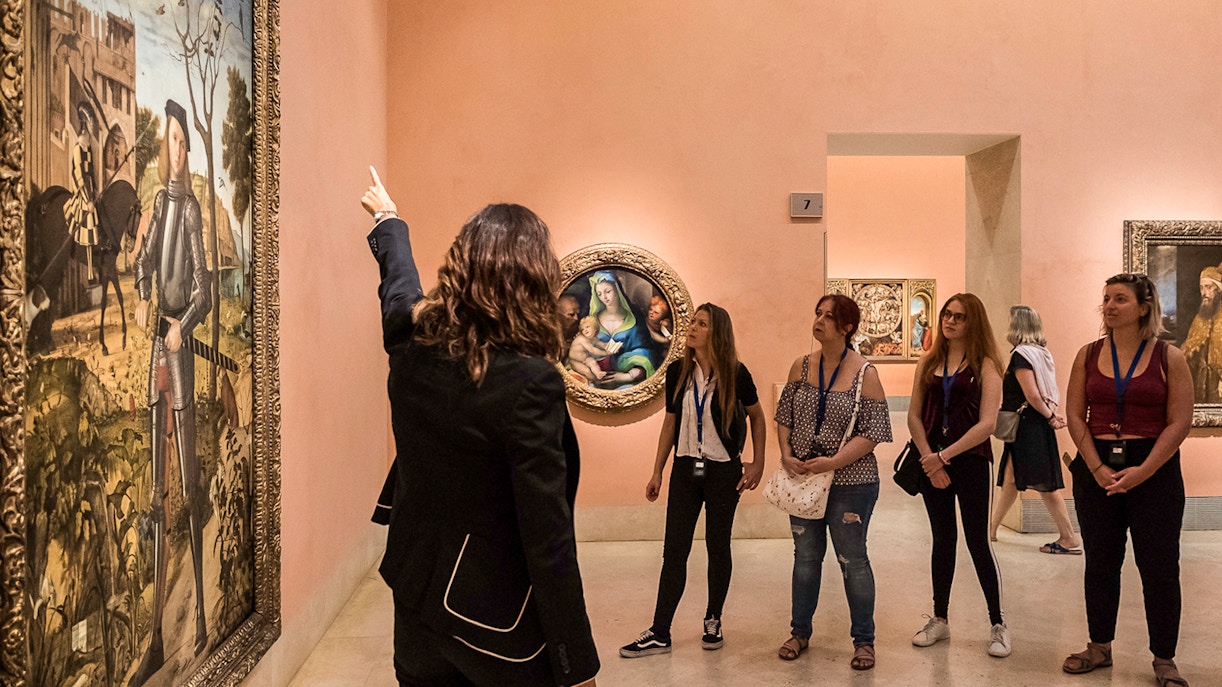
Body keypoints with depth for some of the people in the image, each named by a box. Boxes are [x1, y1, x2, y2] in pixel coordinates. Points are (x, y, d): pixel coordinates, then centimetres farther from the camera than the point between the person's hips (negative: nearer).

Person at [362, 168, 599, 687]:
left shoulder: (411, 342, -6)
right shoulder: (529, 381, -25)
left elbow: (398, 282, 19)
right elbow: (549, 540, -24)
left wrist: (387, 219, 41)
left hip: (416, 590, 6)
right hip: (495, 617, -6)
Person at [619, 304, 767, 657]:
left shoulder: (735, 373, -8)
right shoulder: (677, 371, 0)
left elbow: (757, 416, 7)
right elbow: (670, 422, 8)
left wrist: (758, 463, 1)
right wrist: (657, 472, 8)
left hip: (723, 470, -2)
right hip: (685, 468, 3)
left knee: (718, 547, 9)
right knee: (674, 550, 2)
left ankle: (713, 621, 26)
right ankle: (659, 634, 5)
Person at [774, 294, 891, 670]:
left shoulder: (864, 373, -10)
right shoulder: (801, 366, 3)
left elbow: (874, 430, -13)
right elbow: (784, 415, 9)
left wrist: (834, 461, -20)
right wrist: (786, 454, -6)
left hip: (850, 481, -4)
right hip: (803, 478, 4)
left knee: (853, 559, 5)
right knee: (806, 556, 14)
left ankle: (864, 640, 20)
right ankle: (800, 632, 28)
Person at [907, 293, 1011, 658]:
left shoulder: (985, 365, -5)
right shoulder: (929, 362, 7)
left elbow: (987, 423, -13)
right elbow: (914, 416, 5)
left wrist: (945, 456, -16)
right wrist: (930, 458, -8)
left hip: (970, 461, -4)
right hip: (932, 461, 4)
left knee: (977, 543, -1)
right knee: (942, 539, 12)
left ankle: (998, 625, 12)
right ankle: (939, 619, 22)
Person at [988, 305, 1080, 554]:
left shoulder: (1021, 355, -16)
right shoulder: (1042, 353, 12)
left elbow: (1032, 395, -20)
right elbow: (1053, 389, 12)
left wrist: (1049, 417, -8)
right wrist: (1052, 413, 3)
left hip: (1027, 425, -10)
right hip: (1034, 425, 10)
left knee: (1044, 484, -3)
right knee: (1011, 480, 12)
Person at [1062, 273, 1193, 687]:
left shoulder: (1168, 358, -3)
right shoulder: (1088, 355, 5)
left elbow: (1179, 422, -7)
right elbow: (1075, 416, 2)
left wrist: (1142, 471, -15)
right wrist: (1097, 468, -9)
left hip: (1154, 471, -3)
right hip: (1097, 469, 3)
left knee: (1159, 566, 2)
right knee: (1100, 562, 11)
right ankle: (1099, 648, 24)